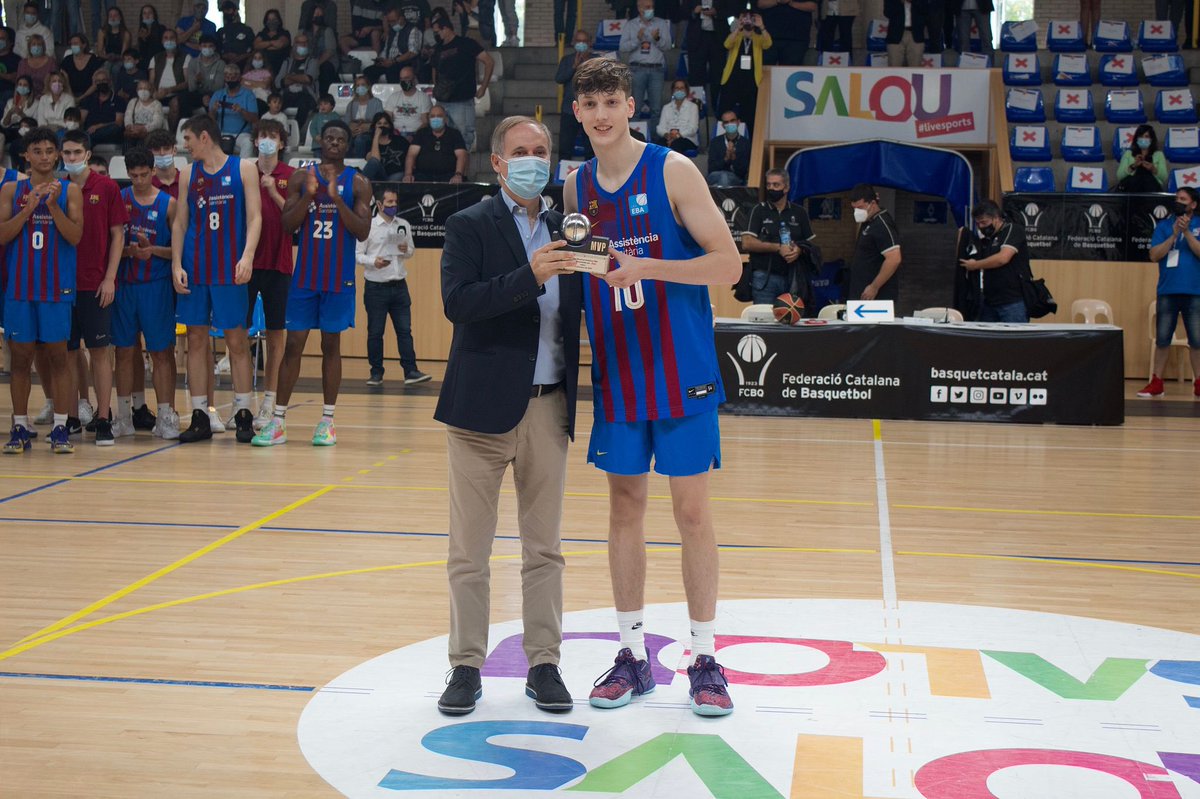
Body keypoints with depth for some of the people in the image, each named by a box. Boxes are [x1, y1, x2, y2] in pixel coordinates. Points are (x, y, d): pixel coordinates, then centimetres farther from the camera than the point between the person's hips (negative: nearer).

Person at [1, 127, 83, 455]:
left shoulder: (69, 190, 4)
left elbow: (75, 236, -6)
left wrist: (53, 205, -17)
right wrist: (29, 207, -13)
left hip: (57, 286, -1)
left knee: (57, 355, 0)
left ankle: (60, 428, 5)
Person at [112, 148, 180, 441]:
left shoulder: (168, 204, 0)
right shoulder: (118, 199, 5)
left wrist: (153, 250, -15)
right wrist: (128, 250, -13)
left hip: (157, 285, -2)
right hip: (125, 284, 2)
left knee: (161, 351, 0)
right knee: (125, 350, 7)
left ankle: (166, 416, 4)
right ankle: (123, 416, 15)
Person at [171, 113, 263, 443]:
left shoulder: (243, 169, 1)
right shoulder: (187, 174, 11)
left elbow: (254, 217, -4)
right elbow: (180, 222, 10)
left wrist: (247, 256, -17)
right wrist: (176, 265, -1)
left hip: (230, 268, -3)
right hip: (194, 268, 3)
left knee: (237, 340, 1)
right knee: (196, 339, 4)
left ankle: (243, 413, 7)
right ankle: (199, 416, 9)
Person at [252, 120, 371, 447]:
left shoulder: (358, 183, 0)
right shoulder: (301, 178, 5)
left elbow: (362, 232, -9)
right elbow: (287, 225, -2)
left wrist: (336, 198, -18)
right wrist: (309, 195, -17)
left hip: (339, 277, -1)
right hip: (305, 275, 1)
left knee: (331, 345, 4)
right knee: (293, 344, 1)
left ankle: (327, 421, 11)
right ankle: (278, 421, 5)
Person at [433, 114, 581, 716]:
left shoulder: (566, 230, 12)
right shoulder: (470, 226, -2)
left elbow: (575, 311, 16)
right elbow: (456, 302, -17)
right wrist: (530, 276, -26)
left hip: (549, 407, 4)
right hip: (484, 403, -4)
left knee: (544, 549, 9)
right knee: (469, 551, 4)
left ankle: (544, 665, 18)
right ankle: (466, 667, 14)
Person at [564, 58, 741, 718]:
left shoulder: (672, 171, -7)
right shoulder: (576, 188, 7)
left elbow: (728, 265, -11)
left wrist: (644, 267, -21)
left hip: (682, 372, -4)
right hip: (617, 376, 4)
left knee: (692, 511, 1)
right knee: (625, 509, 9)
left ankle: (704, 660, 11)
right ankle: (632, 656, 19)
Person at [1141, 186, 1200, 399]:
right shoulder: (1163, 226, 8)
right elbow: (1154, 255, -2)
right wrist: (1174, 235, -11)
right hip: (1167, 291, 1)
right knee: (1162, 339, 3)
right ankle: (1156, 383, 8)